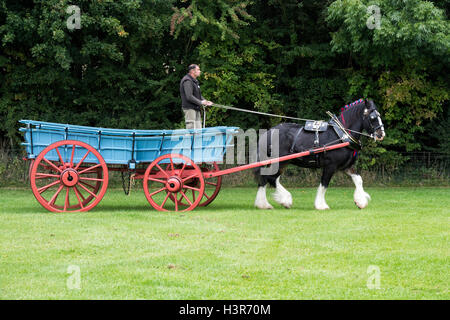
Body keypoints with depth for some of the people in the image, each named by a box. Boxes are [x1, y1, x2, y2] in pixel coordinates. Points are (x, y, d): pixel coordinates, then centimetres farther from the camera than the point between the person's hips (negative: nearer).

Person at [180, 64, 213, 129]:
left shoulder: (195, 81, 19)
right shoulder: (187, 81, -14)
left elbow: (198, 95, 22)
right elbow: (189, 97, -21)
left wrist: (205, 101, 4)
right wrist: (200, 102, -17)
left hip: (196, 109, 10)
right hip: (190, 108, -10)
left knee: (198, 129, 7)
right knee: (191, 128, -12)